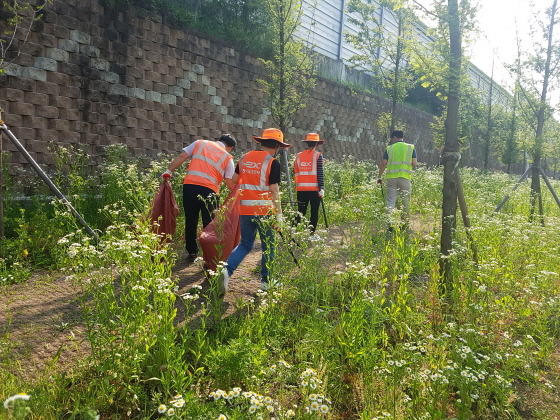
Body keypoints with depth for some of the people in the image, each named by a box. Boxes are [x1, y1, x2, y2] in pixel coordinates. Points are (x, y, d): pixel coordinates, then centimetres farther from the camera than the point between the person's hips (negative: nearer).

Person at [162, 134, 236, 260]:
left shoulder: (200, 143, 18)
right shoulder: (228, 158, 12)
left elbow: (182, 156, 7)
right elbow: (230, 184, 6)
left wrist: (169, 170, 12)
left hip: (190, 186, 2)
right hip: (209, 190, -2)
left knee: (191, 221, 14)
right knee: (209, 224, 8)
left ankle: (192, 252, 24)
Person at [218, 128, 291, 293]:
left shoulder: (244, 158, 7)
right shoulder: (273, 163, -9)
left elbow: (234, 180, 12)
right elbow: (274, 190, -12)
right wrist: (279, 214, -7)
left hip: (245, 209, 5)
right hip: (265, 211, -4)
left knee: (245, 244, 16)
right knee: (268, 245, 13)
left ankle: (227, 269, -6)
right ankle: (266, 281, 20)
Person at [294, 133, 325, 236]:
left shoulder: (298, 156, 9)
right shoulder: (318, 155, -3)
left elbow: (295, 173, 10)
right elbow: (320, 173, -8)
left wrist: (296, 187, 16)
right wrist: (322, 188, -8)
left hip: (301, 189, 4)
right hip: (314, 189, -4)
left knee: (301, 212, 9)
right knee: (314, 212, 5)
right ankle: (311, 234, 5)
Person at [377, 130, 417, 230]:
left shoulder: (389, 148, 5)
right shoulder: (411, 148, 7)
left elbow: (383, 163, 1)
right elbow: (414, 163, -1)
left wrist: (379, 177, 10)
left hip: (391, 177, 0)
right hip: (405, 177, 0)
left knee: (390, 201, -1)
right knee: (406, 202, 13)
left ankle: (389, 224, -11)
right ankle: (405, 224, 21)